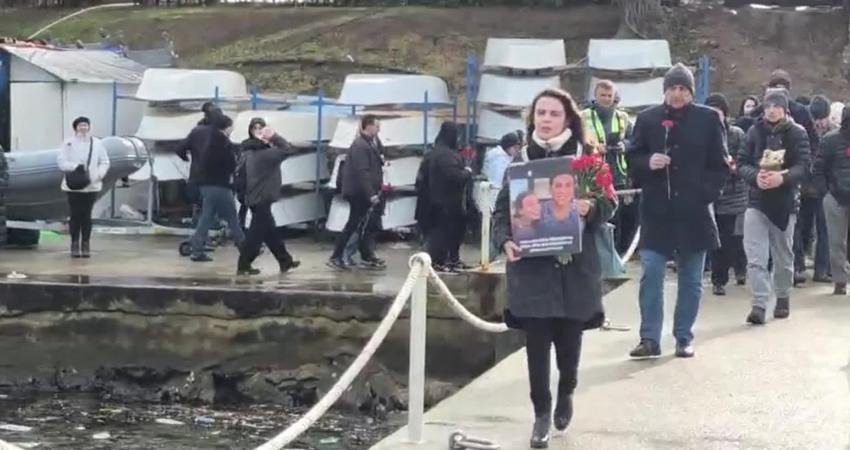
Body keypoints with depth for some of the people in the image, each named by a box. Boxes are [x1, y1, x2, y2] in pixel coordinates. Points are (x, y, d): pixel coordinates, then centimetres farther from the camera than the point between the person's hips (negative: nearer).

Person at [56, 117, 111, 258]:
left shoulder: (97, 143, 6)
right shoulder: (68, 143, 0)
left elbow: (104, 162, 7)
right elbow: (61, 161, -5)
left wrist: (99, 174, -10)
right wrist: (75, 166, -20)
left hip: (91, 186, 1)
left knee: (86, 216, 4)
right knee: (75, 215, 0)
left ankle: (86, 245, 11)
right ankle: (75, 244, 8)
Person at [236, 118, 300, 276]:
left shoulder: (250, 151, 8)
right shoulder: (264, 153, -19)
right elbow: (288, 150, -17)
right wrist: (275, 136, -11)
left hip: (255, 197, 9)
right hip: (262, 199, -9)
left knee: (270, 231, 14)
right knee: (257, 233, -2)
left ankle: (285, 261, 22)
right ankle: (243, 266, 2)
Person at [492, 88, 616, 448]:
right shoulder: (521, 160, 3)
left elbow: (609, 205, 2)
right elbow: (502, 208, 4)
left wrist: (591, 209, -21)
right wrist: (506, 241, -14)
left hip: (574, 265, 0)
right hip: (531, 265, 0)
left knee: (569, 337, 9)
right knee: (536, 341, -1)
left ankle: (566, 393, 37)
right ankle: (542, 413, 10)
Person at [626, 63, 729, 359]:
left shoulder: (708, 119, 1)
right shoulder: (647, 119, 3)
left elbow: (720, 165, 4)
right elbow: (632, 158, 8)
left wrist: (707, 194, -7)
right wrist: (648, 162, -13)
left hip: (694, 211, 0)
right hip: (656, 210, 0)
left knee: (691, 279, 8)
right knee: (650, 275, -5)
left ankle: (684, 338, 18)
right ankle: (650, 338, 0)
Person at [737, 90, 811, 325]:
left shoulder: (797, 133, -2)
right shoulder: (755, 132, 2)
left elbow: (804, 166, -10)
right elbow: (742, 163, 0)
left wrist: (783, 177, -28)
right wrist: (756, 176, -21)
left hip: (785, 202, 0)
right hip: (757, 201, 1)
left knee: (783, 256, 14)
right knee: (755, 257, -11)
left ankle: (783, 297, 33)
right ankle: (759, 305, -12)